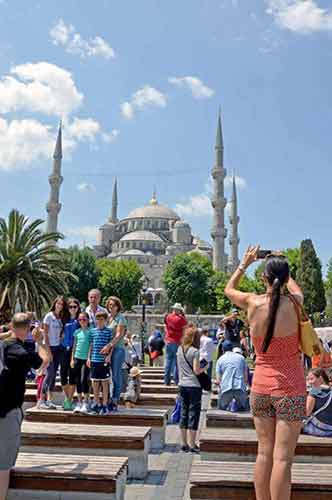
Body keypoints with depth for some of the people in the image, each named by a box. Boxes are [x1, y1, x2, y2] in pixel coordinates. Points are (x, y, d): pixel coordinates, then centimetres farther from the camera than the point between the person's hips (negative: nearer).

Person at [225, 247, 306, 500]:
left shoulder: (253, 303, -7)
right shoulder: (293, 304, -10)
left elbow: (229, 290, 15)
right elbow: (296, 289, 15)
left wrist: (244, 264, 23)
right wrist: (283, 267, 26)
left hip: (260, 386, 3)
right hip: (290, 387, -3)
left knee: (264, 453, 13)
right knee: (282, 457, 1)